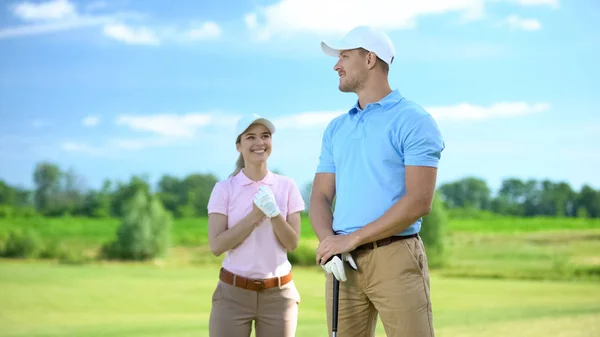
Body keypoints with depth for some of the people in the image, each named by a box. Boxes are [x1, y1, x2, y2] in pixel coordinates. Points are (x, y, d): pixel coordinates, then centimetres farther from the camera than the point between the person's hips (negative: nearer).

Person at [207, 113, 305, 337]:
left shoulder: (287, 186, 3)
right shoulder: (224, 189, -2)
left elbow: (292, 243, -2)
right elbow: (216, 245, -10)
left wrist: (274, 213, -18)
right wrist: (254, 215, -17)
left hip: (279, 295, 2)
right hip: (232, 294, -1)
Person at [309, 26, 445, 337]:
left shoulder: (413, 121, -4)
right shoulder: (335, 129, 17)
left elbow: (419, 201, -13)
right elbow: (320, 198, 13)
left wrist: (352, 238, -14)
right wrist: (329, 243, -8)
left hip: (395, 257, -6)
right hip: (343, 262, 6)